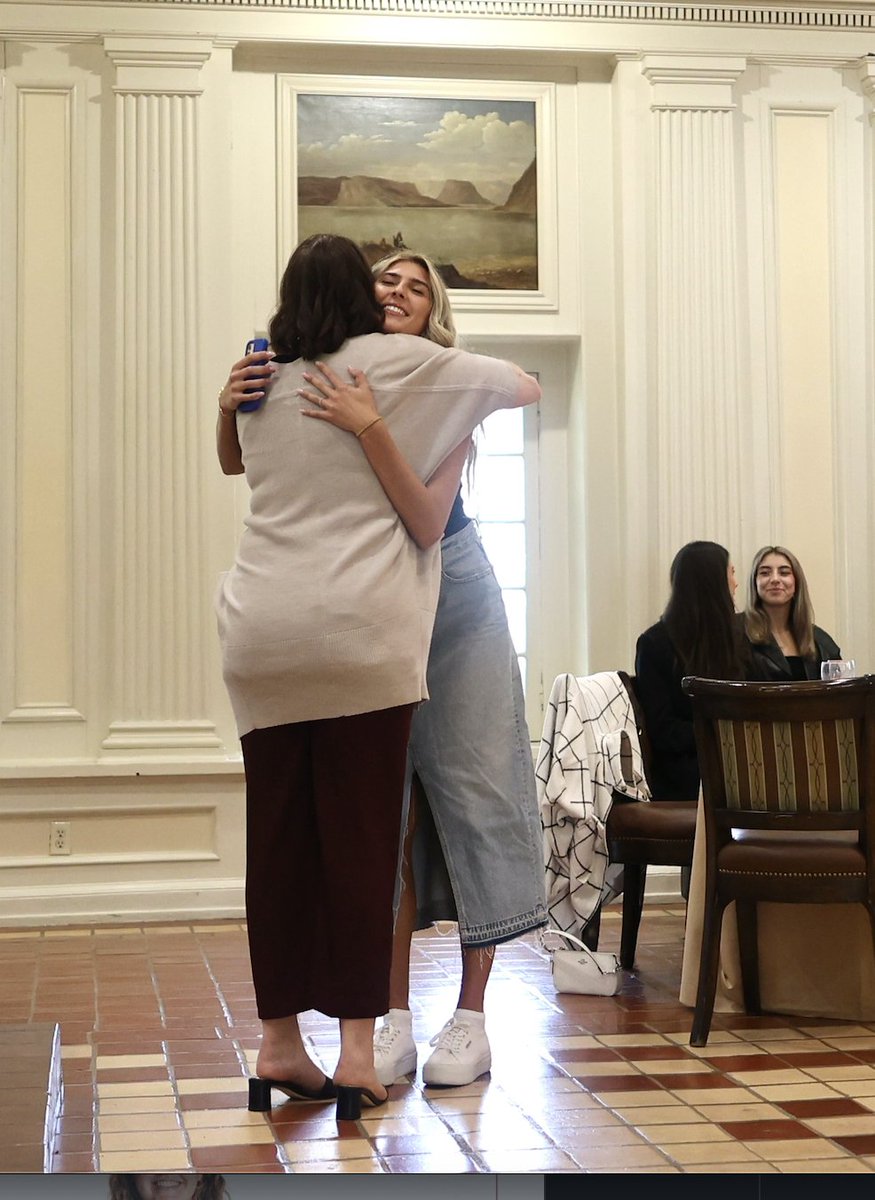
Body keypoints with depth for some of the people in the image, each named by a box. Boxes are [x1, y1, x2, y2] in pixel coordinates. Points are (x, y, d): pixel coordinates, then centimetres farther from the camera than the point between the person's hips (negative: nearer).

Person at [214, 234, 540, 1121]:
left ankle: (279, 1041, 11)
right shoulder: (396, 361, 5)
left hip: (259, 631, 4)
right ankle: (356, 1046, -3)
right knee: (359, 834, -2)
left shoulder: (257, 383, 16)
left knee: (276, 836, 6)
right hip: (358, 627, -4)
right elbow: (524, 386, 14)